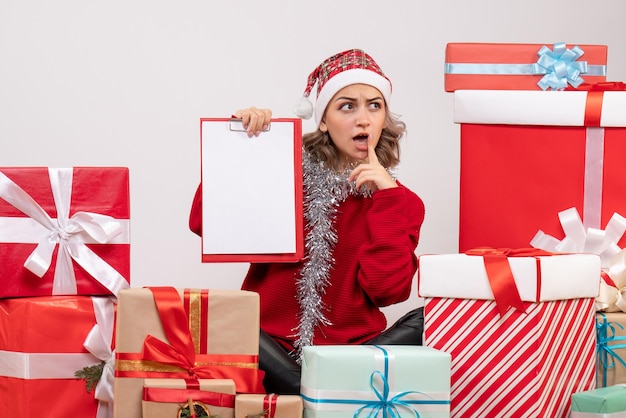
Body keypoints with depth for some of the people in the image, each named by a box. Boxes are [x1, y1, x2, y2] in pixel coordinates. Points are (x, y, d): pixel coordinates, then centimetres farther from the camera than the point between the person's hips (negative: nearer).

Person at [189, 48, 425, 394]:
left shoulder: (399, 200, 8)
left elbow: (387, 289, -7)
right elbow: (205, 224, -5)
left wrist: (387, 195, -9)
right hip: (272, 348, -1)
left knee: (425, 322, -27)